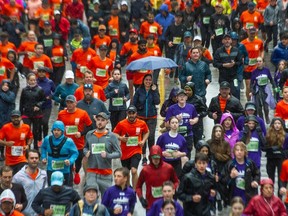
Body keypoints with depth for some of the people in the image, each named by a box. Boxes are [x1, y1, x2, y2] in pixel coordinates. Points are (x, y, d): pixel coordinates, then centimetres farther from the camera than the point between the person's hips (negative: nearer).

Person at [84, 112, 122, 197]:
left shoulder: (112, 136, -3)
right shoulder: (89, 134, 6)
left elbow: (119, 153, -3)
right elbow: (85, 147, 20)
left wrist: (108, 155, -21)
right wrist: (86, 152, -3)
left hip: (106, 173, -1)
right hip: (91, 172, 1)